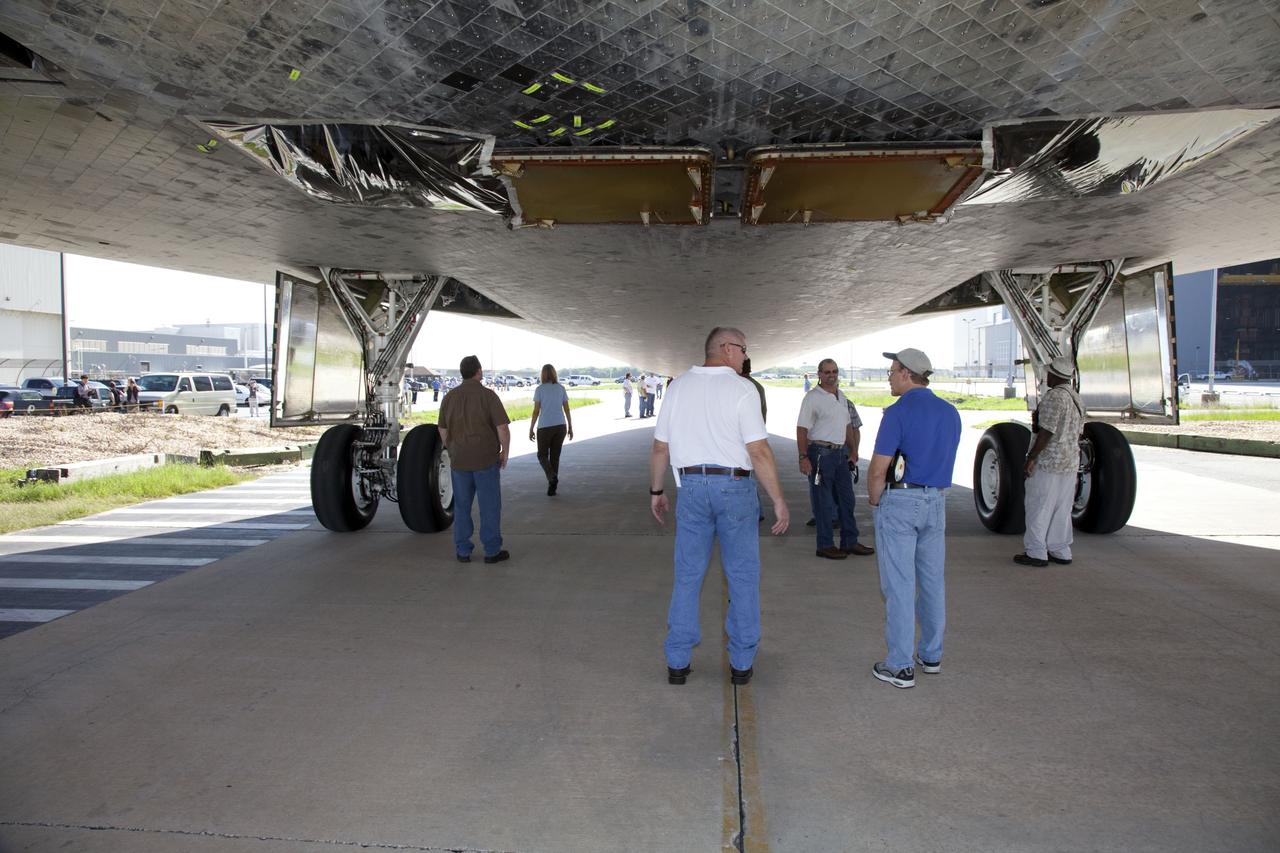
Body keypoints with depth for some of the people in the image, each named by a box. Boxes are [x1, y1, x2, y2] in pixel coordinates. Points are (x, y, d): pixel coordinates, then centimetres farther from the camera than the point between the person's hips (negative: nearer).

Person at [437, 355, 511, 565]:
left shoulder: (449, 397, 2)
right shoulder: (488, 395, -10)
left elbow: (443, 431, 7)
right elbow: (503, 429, -13)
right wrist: (505, 453, 0)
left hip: (459, 461, 4)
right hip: (486, 460, -4)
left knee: (462, 506, 13)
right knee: (490, 506, 5)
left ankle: (463, 551, 16)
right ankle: (492, 551, 9)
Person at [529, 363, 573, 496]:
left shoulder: (540, 389, -6)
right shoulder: (561, 388, 4)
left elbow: (536, 411, -7)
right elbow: (567, 410, 5)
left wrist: (531, 429, 1)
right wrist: (570, 427, 13)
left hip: (545, 426, -3)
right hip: (560, 426, 3)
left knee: (542, 455, 12)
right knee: (555, 456, 13)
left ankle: (552, 476, -14)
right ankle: (552, 485, 12)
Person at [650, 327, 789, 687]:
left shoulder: (678, 387, 6)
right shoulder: (741, 388, -7)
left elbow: (660, 447, 8)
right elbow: (759, 451, -13)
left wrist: (656, 490, 18)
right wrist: (778, 501, -8)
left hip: (691, 485, 3)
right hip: (735, 487, -3)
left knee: (687, 576, 11)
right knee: (742, 577, 9)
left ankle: (677, 663, 16)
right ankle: (741, 663, 15)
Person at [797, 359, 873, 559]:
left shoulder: (842, 397, 14)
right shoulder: (813, 398, -10)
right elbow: (802, 429, -14)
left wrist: (852, 451, 17)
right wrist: (803, 457, -20)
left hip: (840, 453, 8)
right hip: (821, 453, -8)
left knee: (846, 499, 13)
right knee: (823, 502, -1)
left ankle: (849, 542, 23)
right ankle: (825, 545, 8)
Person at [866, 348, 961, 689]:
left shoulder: (899, 412, -15)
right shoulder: (950, 412, 7)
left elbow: (878, 471, -15)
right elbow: (944, 461, 13)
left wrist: (875, 500, -2)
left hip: (900, 503, -7)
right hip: (937, 502, 7)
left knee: (899, 585, -1)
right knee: (932, 581, 15)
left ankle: (900, 667, 4)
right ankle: (931, 655, 26)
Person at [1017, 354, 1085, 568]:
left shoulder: (1053, 396, -16)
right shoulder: (1077, 399, 13)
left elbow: (1046, 432, -21)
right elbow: (1077, 434, 18)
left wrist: (1030, 458, -18)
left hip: (1048, 462, -9)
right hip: (1070, 462, 9)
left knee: (1038, 508, -1)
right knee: (1062, 509, 13)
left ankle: (1036, 553, 2)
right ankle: (1061, 552, 18)